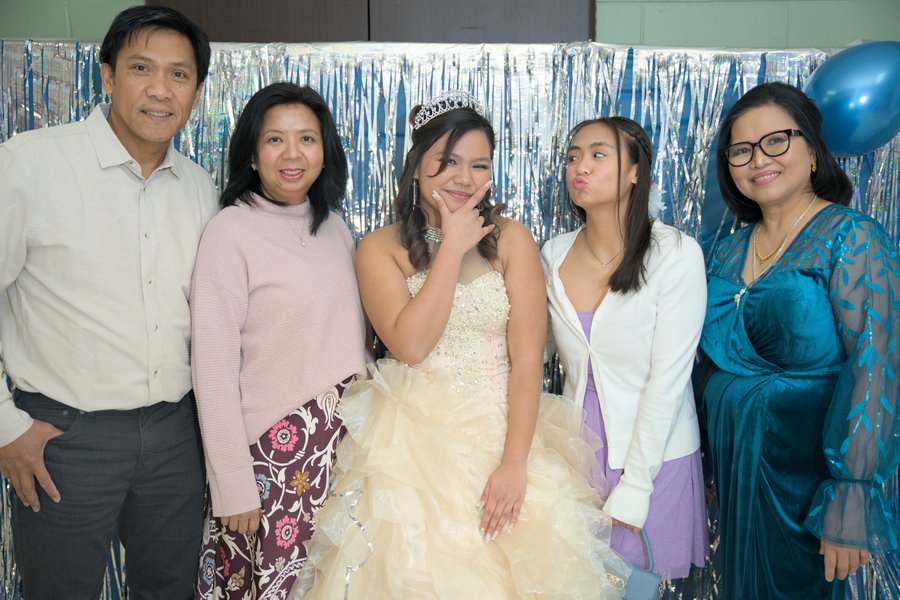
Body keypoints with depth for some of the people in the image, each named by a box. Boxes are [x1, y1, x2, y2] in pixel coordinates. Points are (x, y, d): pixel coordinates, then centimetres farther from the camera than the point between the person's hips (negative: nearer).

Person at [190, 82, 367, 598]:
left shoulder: (335, 226, 7)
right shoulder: (232, 231, -12)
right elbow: (213, 366, -13)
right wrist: (233, 486, -14)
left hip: (346, 440, 6)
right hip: (275, 448, -5)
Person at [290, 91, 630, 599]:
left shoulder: (511, 239, 0)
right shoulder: (381, 248, -1)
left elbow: (527, 358, -6)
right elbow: (410, 344, -16)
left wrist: (515, 462, -15)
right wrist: (453, 248, -13)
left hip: (504, 433, 1)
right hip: (414, 440, 0)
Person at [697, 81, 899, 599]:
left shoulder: (852, 238, -13)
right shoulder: (728, 252, 5)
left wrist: (849, 504, -24)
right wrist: (711, 465, 11)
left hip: (802, 475, -5)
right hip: (731, 463, 6)